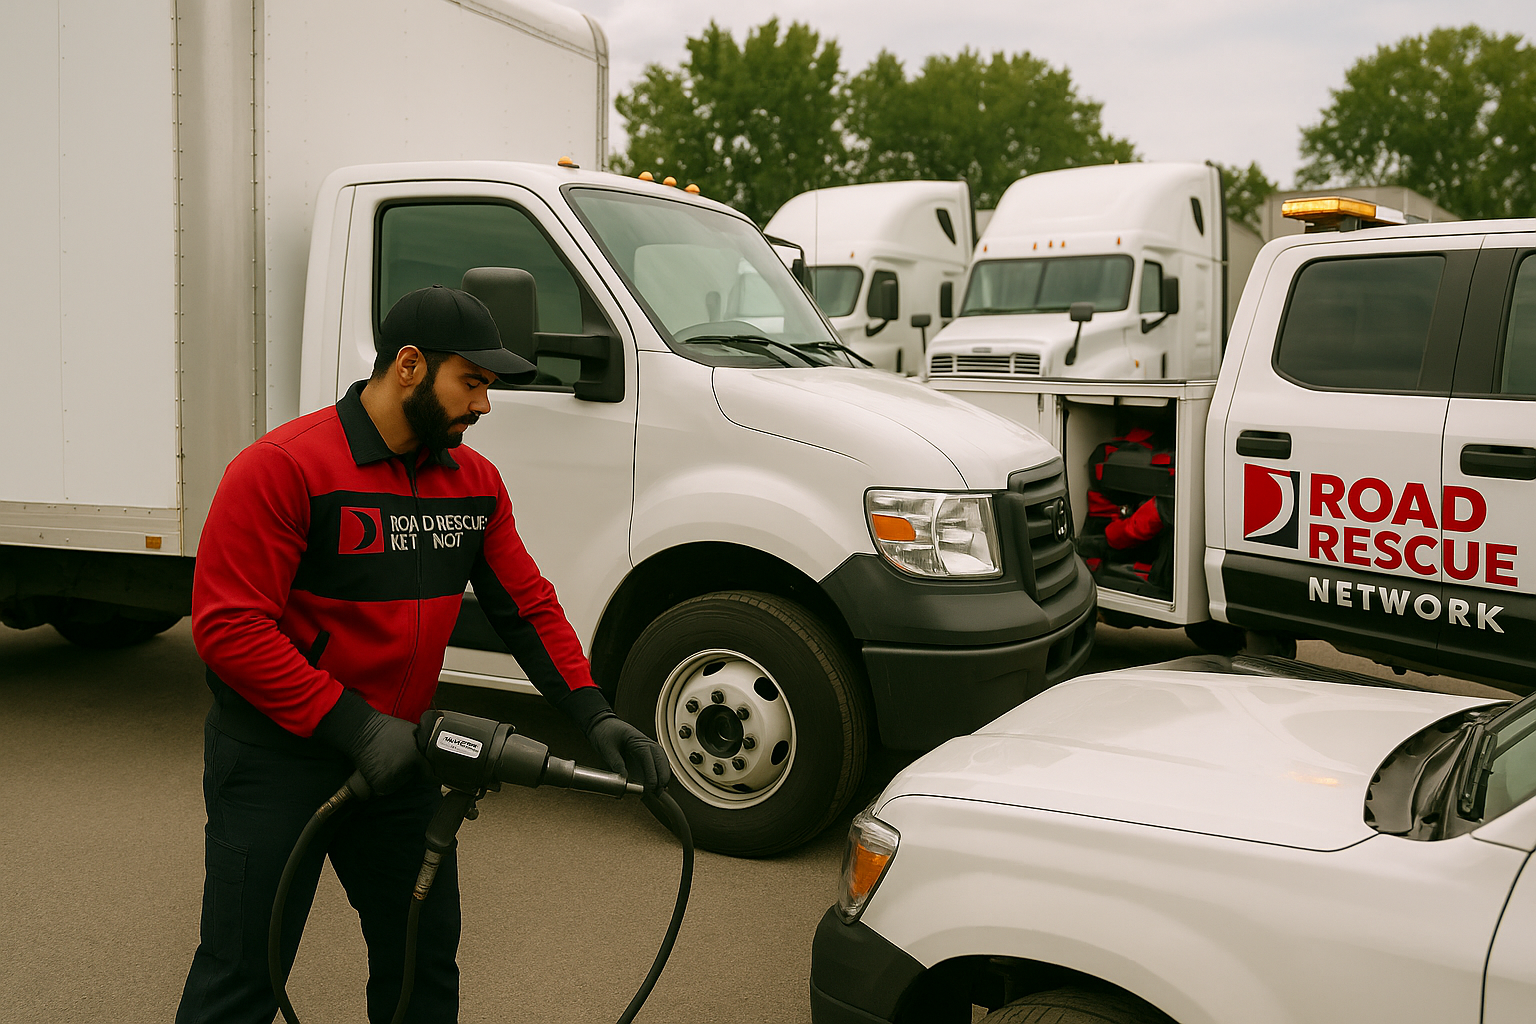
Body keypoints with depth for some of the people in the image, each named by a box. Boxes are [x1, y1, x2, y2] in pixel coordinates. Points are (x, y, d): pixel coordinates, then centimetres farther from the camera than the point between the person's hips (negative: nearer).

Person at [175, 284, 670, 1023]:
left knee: (425, 961, 16)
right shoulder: (282, 468, -18)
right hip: (278, 757, -6)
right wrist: (355, 727, -25)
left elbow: (528, 607, 5)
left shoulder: (475, 483, 2)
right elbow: (228, 627, -22)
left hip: (399, 757, 6)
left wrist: (592, 715, -8)